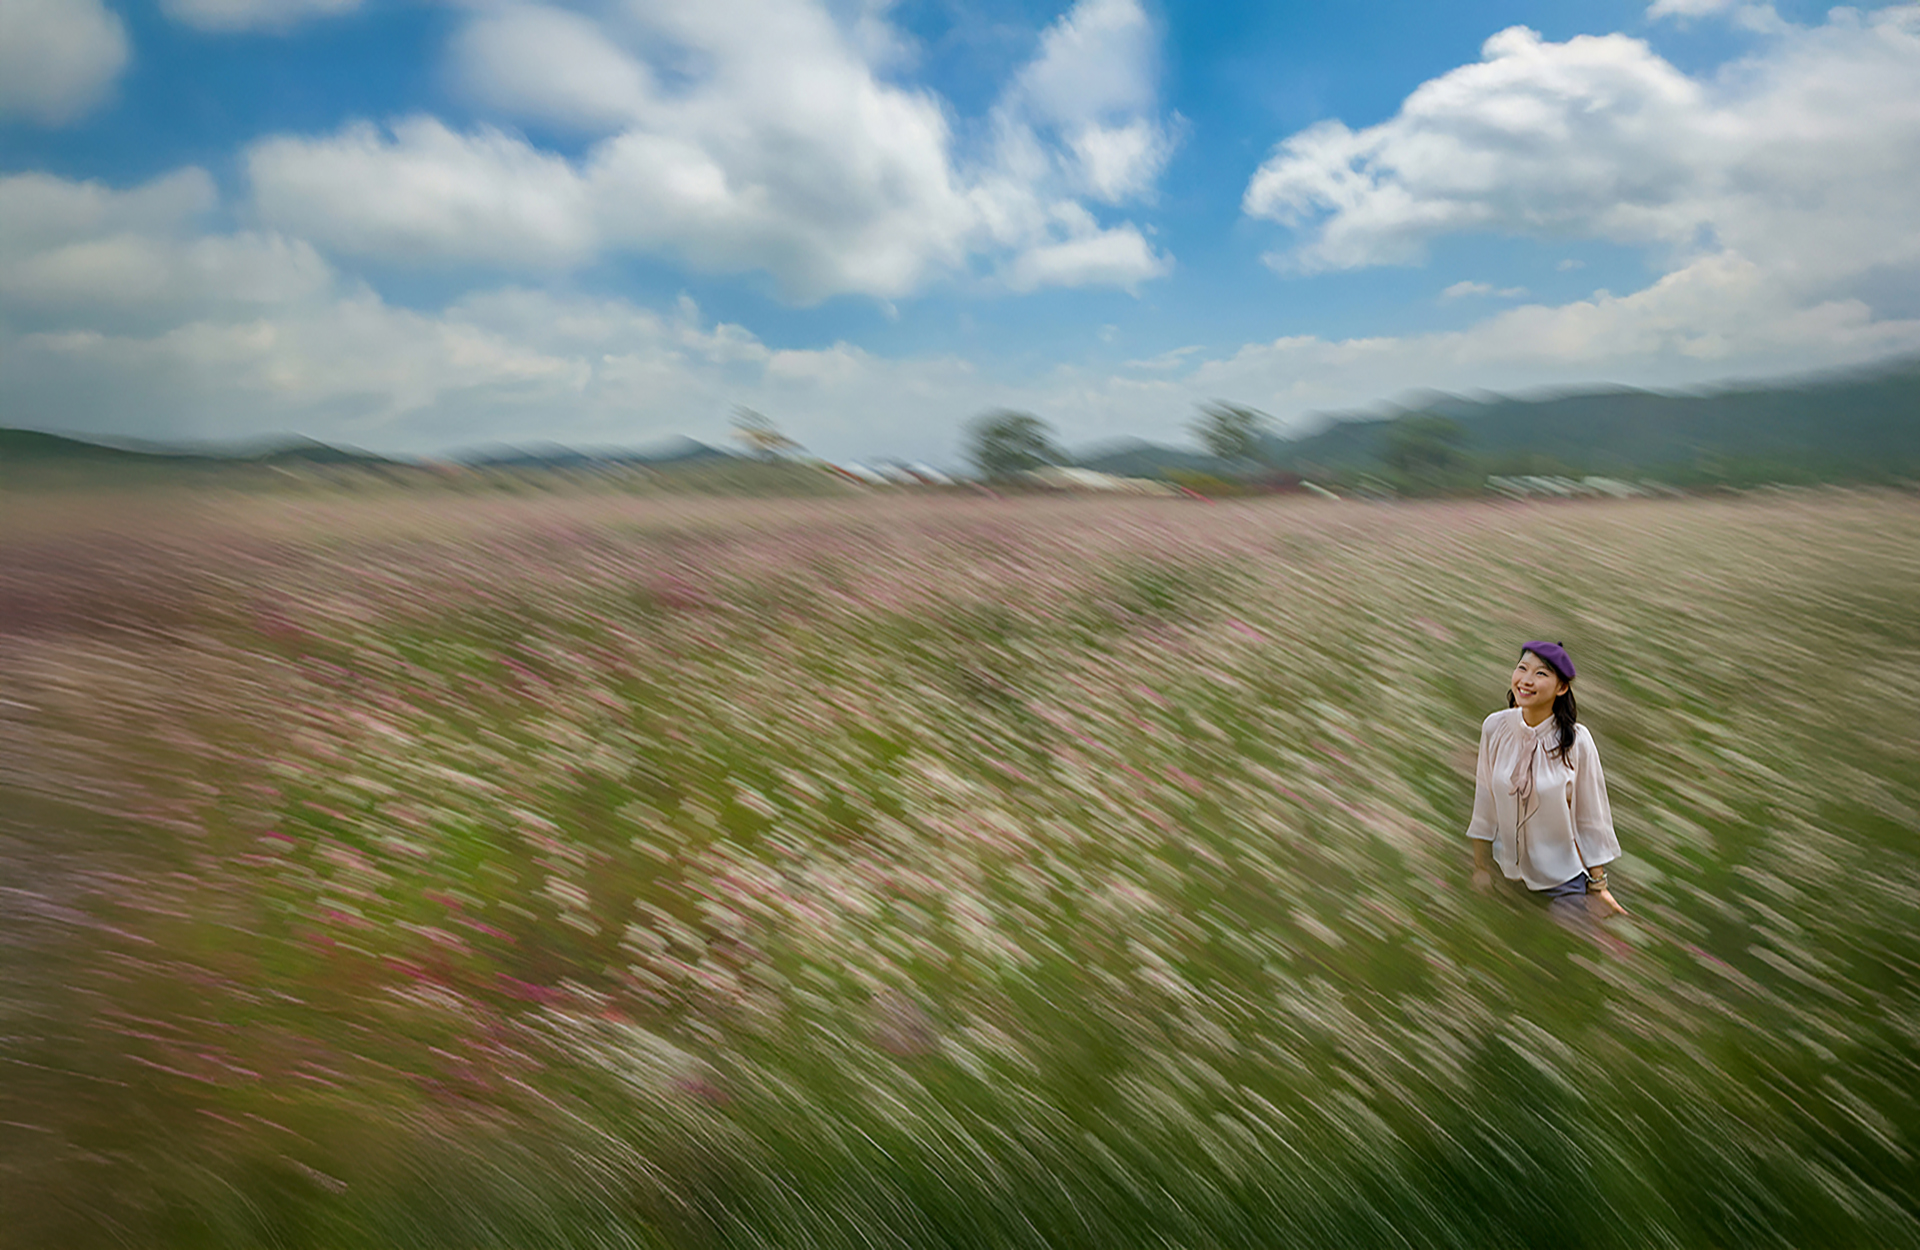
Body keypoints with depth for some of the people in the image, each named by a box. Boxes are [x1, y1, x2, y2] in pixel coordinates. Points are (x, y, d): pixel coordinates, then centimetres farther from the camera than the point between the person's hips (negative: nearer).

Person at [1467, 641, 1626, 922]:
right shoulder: (1494, 727, -11)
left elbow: (1592, 817, -9)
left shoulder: (1576, 741, -18)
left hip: (1564, 879, -2)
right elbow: (1485, 800, -1)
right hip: (1507, 871, 3)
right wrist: (1481, 867, 3)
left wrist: (1598, 886, -6)